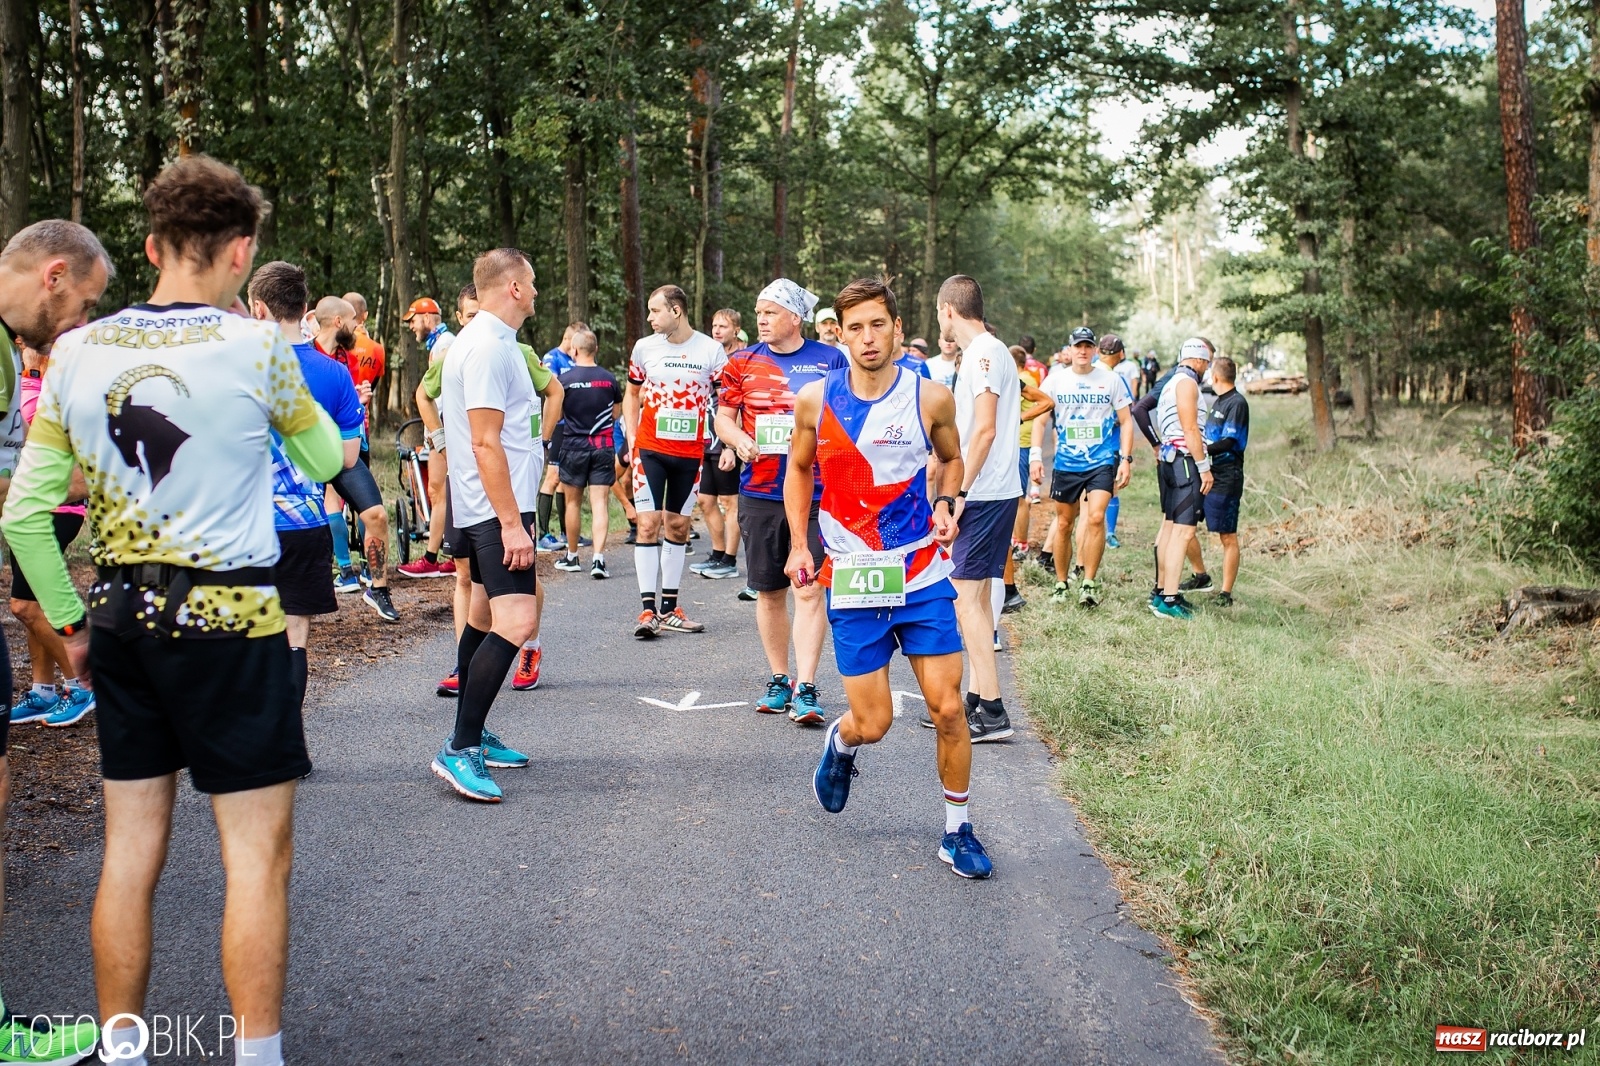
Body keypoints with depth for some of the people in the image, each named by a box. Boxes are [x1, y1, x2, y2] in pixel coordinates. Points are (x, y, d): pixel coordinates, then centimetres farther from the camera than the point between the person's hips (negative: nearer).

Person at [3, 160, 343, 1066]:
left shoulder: (79, 353, 3)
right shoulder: (254, 347, -9)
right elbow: (326, 461, 7)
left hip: (123, 617, 5)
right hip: (231, 618, -5)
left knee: (131, 849, 14)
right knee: (259, 855, 3)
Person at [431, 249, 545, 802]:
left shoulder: (488, 341, 16)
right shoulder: (490, 347, -17)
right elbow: (485, 443, -22)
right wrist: (512, 524, -24)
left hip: (482, 508, 11)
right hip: (498, 507, -11)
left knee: (484, 615, 15)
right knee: (516, 621, -17)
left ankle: (473, 735, 23)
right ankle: (459, 749, -17)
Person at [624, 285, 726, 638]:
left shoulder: (711, 350, -1)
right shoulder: (644, 347, 3)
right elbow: (632, 395, 15)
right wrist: (631, 439, 4)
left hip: (690, 452, 0)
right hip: (650, 448, 0)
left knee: (678, 526, 8)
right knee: (649, 522, -8)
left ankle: (669, 608, 16)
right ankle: (647, 609, -6)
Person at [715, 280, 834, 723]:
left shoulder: (829, 360, 3)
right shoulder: (744, 362, 8)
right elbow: (723, 416, 12)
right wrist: (739, 440, -9)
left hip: (815, 492, -3)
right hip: (759, 493, 3)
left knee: (809, 591, -9)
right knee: (769, 592, 10)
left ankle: (806, 691, -6)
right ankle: (779, 681, 25)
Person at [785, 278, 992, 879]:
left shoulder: (932, 398, -4)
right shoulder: (816, 400, -2)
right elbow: (799, 470, 13)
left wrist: (945, 503, -5)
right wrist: (798, 545, 3)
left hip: (923, 575, 0)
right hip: (850, 581, 0)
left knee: (947, 709, -3)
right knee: (872, 724, 1)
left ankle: (957, 830, 16)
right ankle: (841, 741, 39)